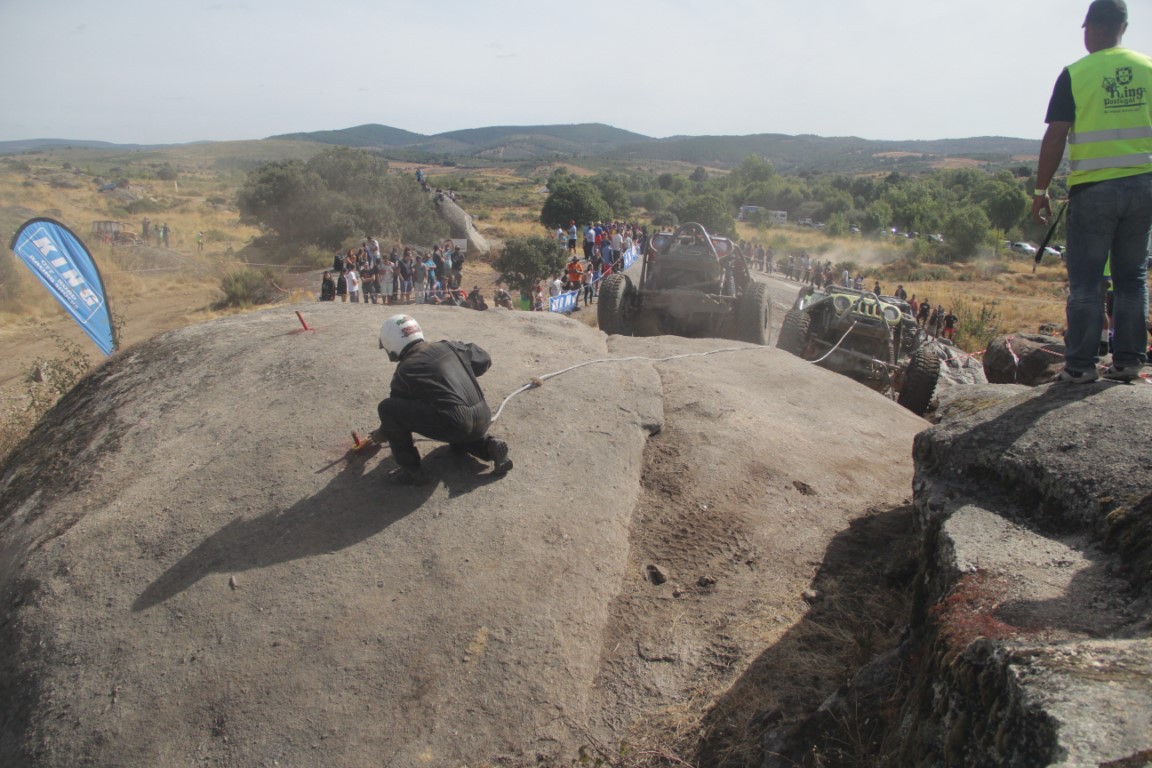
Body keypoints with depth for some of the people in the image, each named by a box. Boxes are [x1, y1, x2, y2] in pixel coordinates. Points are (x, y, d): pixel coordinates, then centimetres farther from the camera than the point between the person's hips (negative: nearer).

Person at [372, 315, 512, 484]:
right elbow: (485, 360, 29)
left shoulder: (404, 371, 4)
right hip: (482, 421, 7)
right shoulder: (449, 346, 17)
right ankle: (490, 446, 13)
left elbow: (394, 412, 17)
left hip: (454, 424, -7)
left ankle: (411, 469, 2)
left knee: (386, 407, 1)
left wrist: (380, 435, 38)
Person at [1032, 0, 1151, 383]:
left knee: (1085, 280, 2)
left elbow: (1055, 138, -9)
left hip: (1093, 189, -4)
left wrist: (1040, 190, -2)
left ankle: (1081, 365, 3)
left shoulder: (1075, 74, -5)